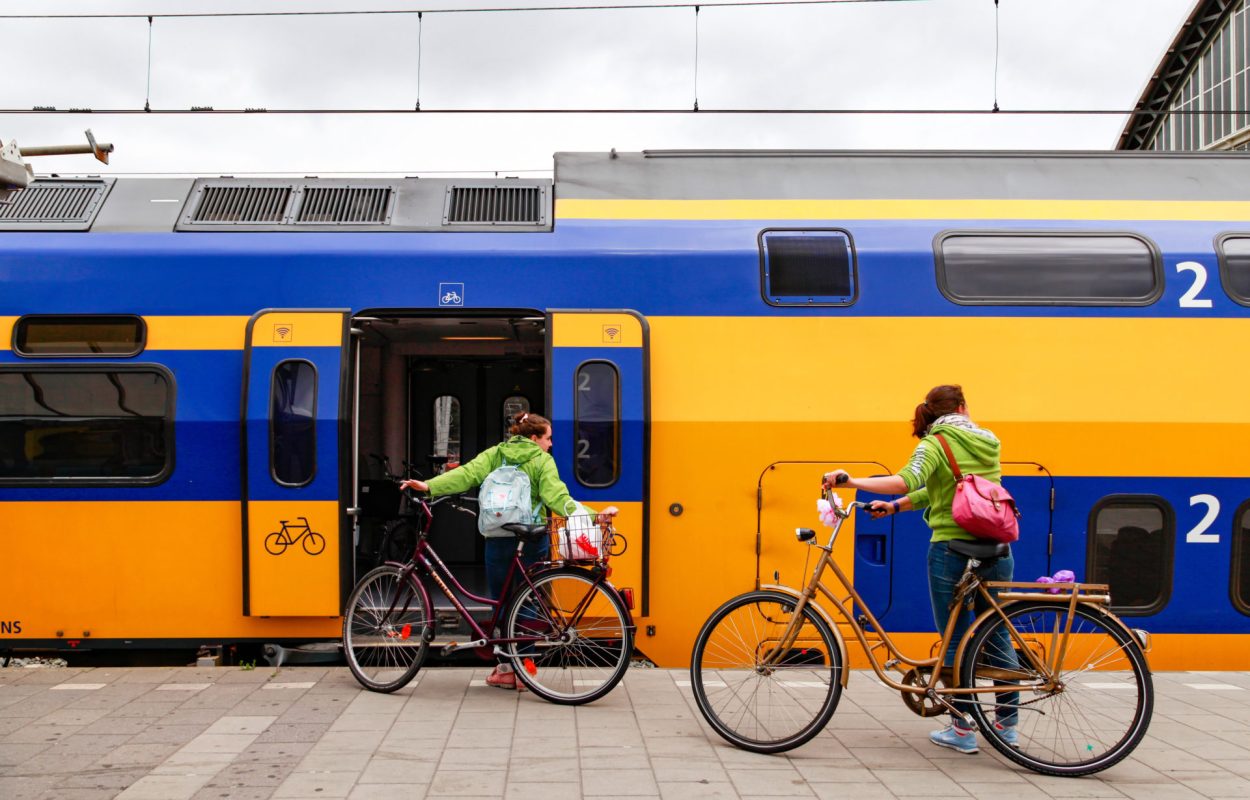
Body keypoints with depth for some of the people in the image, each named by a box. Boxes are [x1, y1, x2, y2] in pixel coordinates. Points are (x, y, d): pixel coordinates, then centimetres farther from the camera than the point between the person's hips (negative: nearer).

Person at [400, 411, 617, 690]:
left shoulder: (495, 454, 8)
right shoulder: (542, 461, 0)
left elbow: (467, 474, -5)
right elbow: (557, 497, -13)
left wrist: (429, 486, -10)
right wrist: (592, 516, -20)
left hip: (499, 539, 2)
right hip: (532, 540, -1)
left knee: (501, 603, 10)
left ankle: (506, 668, 9)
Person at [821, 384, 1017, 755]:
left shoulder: (934, 444, -7)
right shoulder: (989, 442, 11)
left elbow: (908, 481, -26)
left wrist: (851, 482, -25)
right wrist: (896, 505, 13)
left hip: (952, 550, -5)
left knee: (956, 640, 5)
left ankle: (962, 729, 10)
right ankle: (1007, 723, 23)